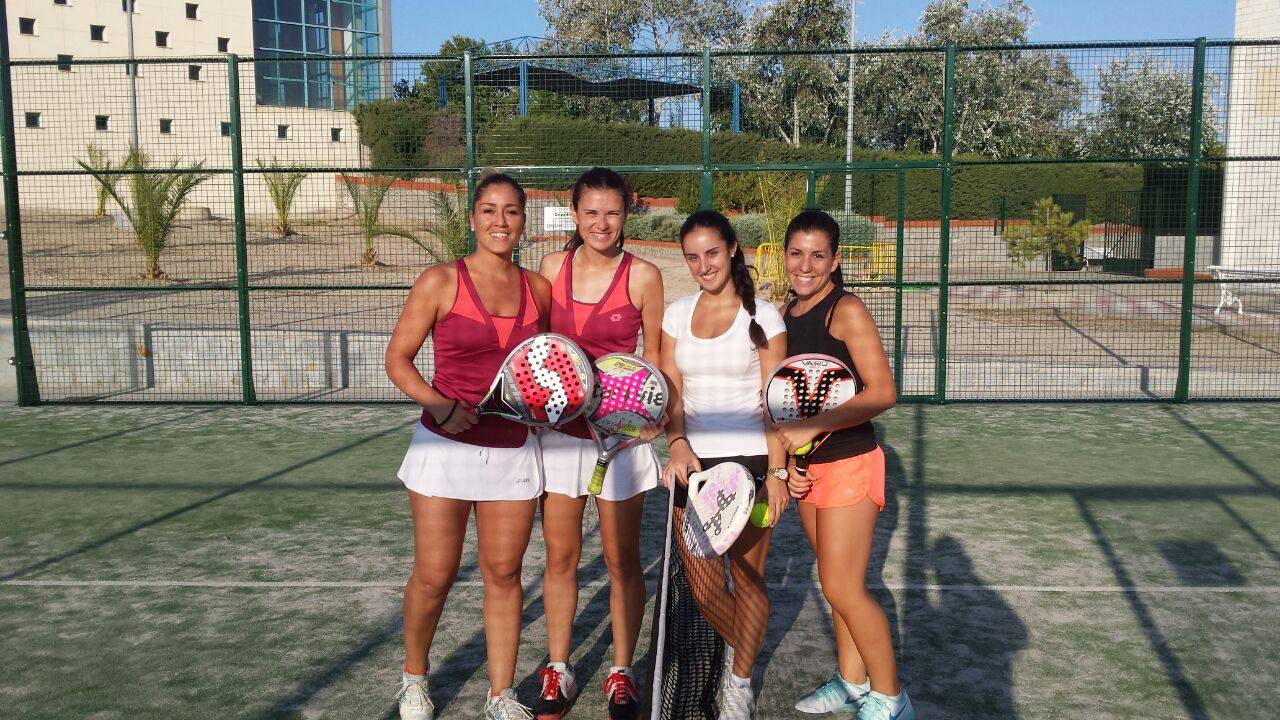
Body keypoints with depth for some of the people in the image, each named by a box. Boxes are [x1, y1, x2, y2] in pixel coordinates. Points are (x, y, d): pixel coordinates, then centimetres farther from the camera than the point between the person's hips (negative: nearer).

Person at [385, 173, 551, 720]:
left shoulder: (537, 289, 6)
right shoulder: (440, 283, -5)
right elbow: (397, 360, -3)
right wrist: (440, 405, -19)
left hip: (513, 450, 3)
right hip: (446, 447, -3)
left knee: (504, 573, 8)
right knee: (434, 576, 3)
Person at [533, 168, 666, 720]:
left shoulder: (643, 276, -6)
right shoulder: (553, 266, 3)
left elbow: (654, 357, 1)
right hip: (558, 428, 3)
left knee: (622, 559, 7)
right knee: (560, 556, 10)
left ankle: (621, 673, 22)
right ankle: (557, 670, 24)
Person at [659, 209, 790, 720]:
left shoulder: (762, 316, -2)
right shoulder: (677, 314, 9)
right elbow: (670, 394, 6)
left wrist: (777, 471, -11)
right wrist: (677, 444, -11)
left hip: (749, 461, -3)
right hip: (693, 463, 3)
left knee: (748, 578, 3)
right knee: (702, 586, 4)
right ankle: (740, 649, 34)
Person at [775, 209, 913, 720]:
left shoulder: (846, 311, -14)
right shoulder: (787, 314, 8)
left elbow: (882, 393, -22)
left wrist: (811, 428, -24)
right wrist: (789, 458, 4)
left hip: (849, 463, -7)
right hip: (807, 467, 7)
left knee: (843, 588, -4)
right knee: (837, 583, 16)